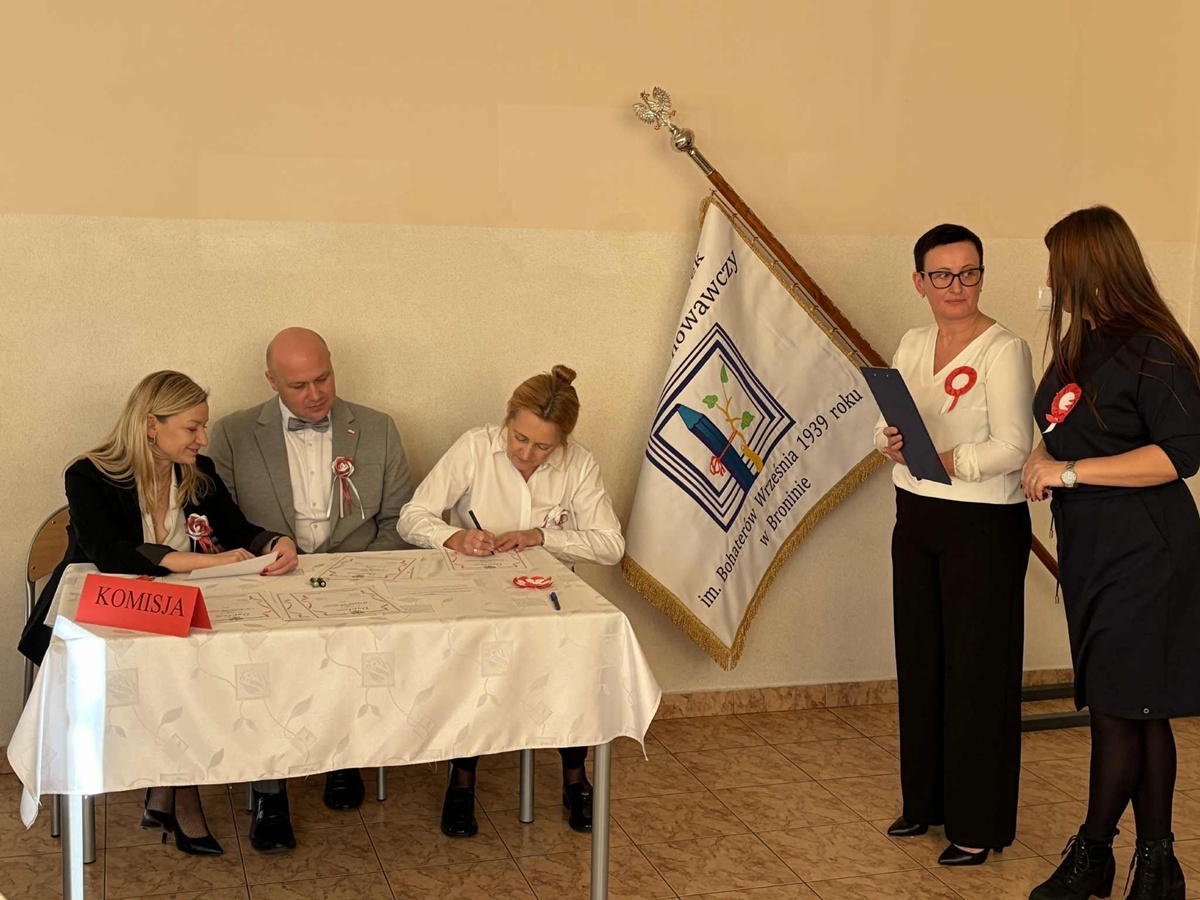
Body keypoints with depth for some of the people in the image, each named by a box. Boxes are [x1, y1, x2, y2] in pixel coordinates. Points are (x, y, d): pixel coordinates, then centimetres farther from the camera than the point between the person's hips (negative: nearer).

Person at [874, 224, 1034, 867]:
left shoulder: (1004, 350, -12)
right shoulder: (913, 345, 9)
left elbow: (1012, 447, -20)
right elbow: (886, 427, 9)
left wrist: (945, 460, -33)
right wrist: (894, 446, -13)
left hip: (984, 525, -7)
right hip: (917, 518, 7)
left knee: (977, 670, 0)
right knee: (920, 661, 13)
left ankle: (978, 825, 12)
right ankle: (925, 800, 29)